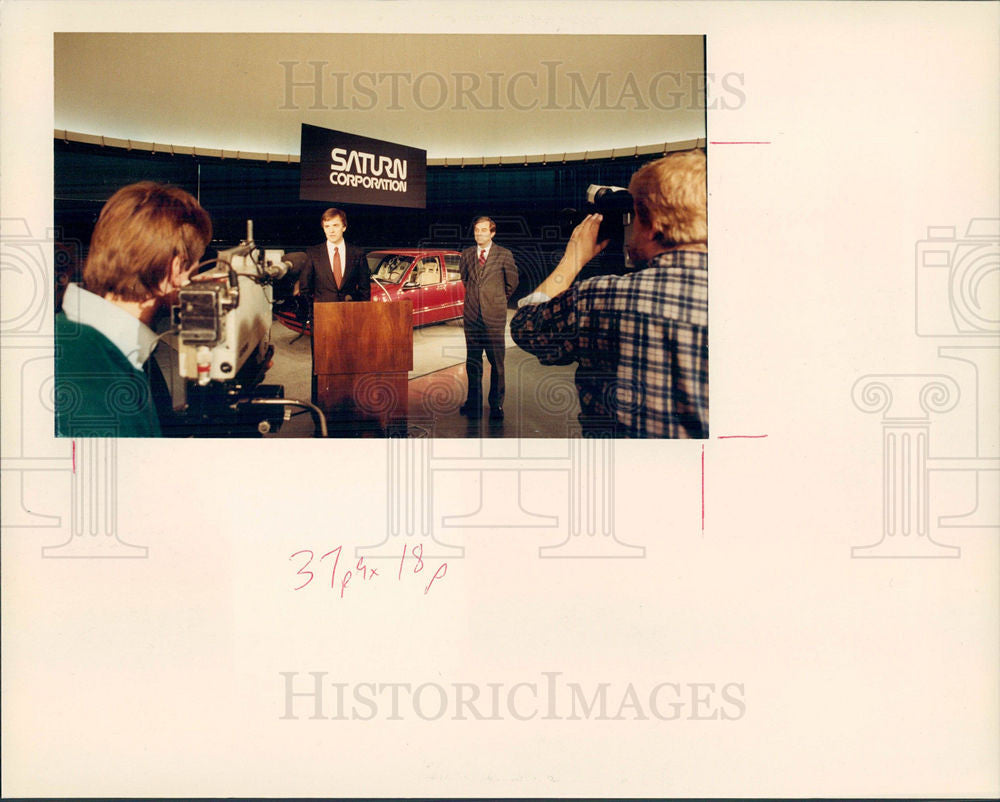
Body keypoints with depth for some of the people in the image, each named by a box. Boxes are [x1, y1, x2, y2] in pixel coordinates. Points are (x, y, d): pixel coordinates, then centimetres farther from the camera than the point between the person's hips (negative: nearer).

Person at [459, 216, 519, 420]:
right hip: (471, 313, 3)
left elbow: (512, 282, 10)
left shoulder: (504, 255, -1)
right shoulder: (466, 254, 8)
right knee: (472, 361, 8)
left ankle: (496, 405, 6)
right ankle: (473, 402, 17)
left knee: (497, 362, -2)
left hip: (494, 315, -3)